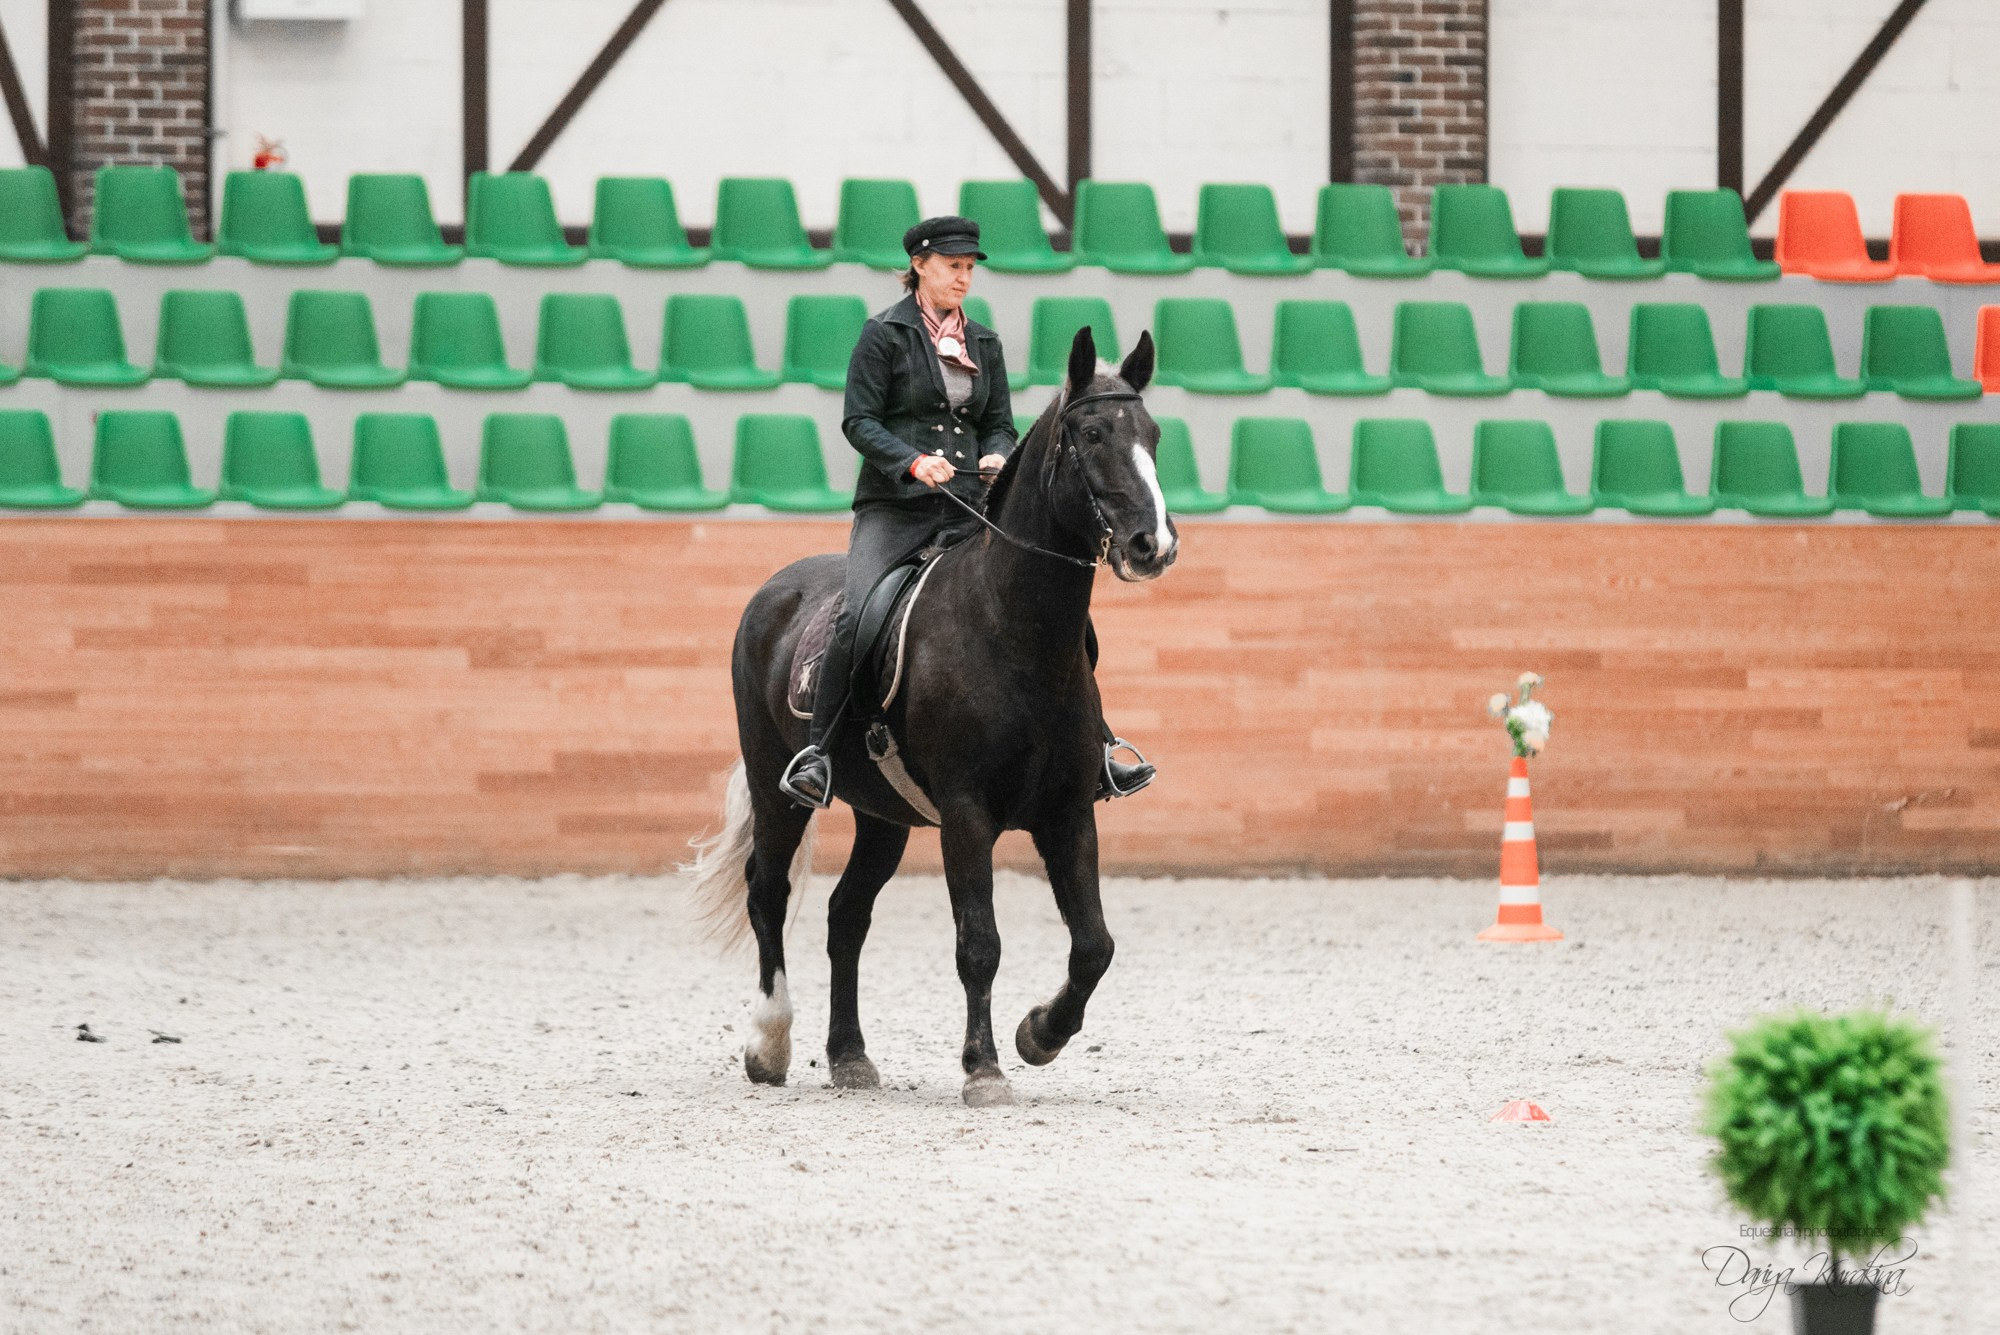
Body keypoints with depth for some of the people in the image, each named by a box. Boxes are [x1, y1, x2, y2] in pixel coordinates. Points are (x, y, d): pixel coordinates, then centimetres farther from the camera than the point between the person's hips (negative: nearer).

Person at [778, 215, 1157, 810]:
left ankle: (1098, 755, 1)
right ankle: (815, 755, -20)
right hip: (894, 505, -5)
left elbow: (1000, 424, 19)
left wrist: (997, 456, -5)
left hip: (968, 507, 5)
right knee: (858, 617, -27)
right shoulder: (885, 334, 2)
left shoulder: (983, 343, 17)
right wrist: (914, 461, -20)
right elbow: (858, 420, -4)